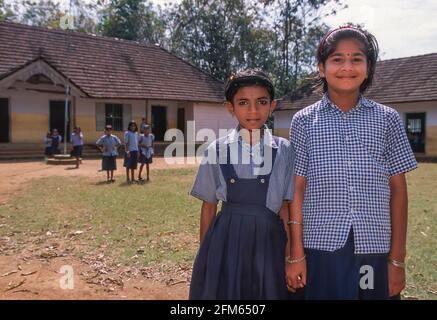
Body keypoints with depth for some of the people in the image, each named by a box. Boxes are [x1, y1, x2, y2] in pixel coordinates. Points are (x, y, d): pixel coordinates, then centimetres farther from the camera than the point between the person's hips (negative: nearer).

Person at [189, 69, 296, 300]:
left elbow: (286, 208, 0)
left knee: (266, 292, 10)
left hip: (268, 241, 0)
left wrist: (290, 256, -2)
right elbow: (208, 206, 5)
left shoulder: (284, 151, -2)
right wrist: (205, 254, 8)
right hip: (225, 242, 1)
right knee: (222, 292, 9)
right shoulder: (217, 151, -1)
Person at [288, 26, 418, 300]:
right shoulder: (304, 121, 0)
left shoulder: (387, 119, 2)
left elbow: (398, 189, 3)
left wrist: (398, 259, 2)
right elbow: (298, 189, -1)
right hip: (320, 247, -1)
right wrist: (296, 254, -2)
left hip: (374, 249, 1)